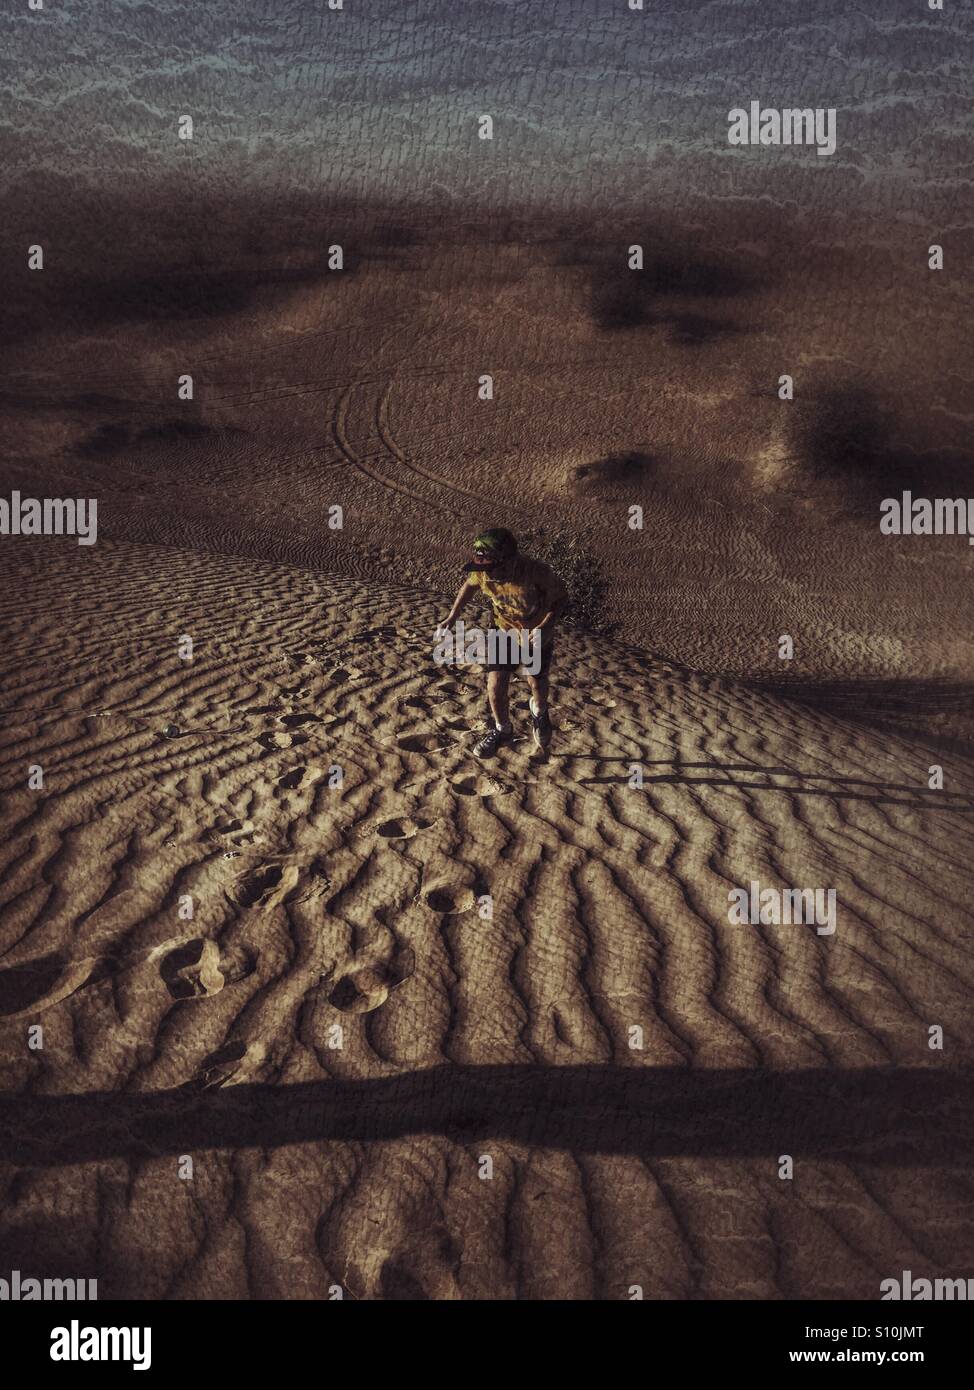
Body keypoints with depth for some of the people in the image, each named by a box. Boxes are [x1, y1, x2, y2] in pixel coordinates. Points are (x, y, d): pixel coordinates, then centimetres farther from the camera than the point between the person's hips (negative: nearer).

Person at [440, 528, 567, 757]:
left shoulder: (537, 573, -38)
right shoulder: (483, 572, -26)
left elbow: (561, 596, -19)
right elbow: (470, 585, -1)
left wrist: (547, 626, -33)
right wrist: (452, 617, -7)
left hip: (536, 634, -2)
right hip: (505, 631, 2)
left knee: (537, 684, 14)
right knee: (495, 684, -2)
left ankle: (539, 713, 50)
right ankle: (502, 730, 25)